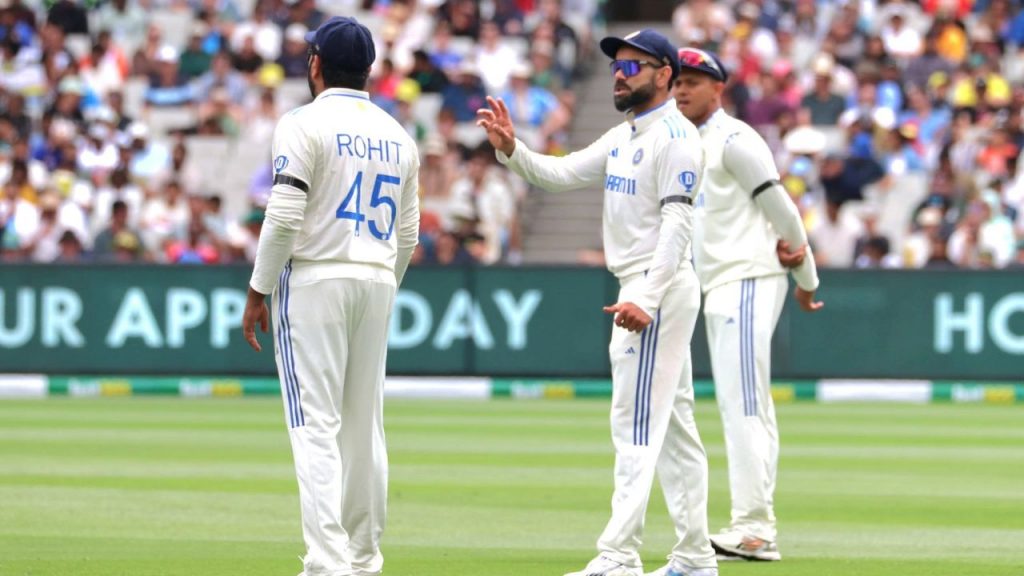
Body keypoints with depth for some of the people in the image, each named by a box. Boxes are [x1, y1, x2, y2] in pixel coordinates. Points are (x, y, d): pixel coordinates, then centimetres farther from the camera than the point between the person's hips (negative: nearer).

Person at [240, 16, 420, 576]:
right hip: (377, 280, 6)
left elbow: (285, 216, -15)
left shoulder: (305, 124, -7)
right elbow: (406, 234, 14)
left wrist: (258, 291, -9)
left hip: (313, 279, -6)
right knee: (364, 426, 12)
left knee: (316, 425, -9)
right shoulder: (397, 136, 13)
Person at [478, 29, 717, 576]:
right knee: (673, 427, 10)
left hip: (660, 289, -10)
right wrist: (511, 149, -5)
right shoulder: (622, 138, 17)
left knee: (637, 428, -12)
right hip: (641, 294, 10)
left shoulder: (675, 136, -13)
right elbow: (559, 173, 13)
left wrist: (646, 300, -28)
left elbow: (678, 225, -21)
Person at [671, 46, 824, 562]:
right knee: (741, 408, 10)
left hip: (748, 281, -10)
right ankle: (757, 531, 12)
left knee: (744, 405, -16)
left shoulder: (733, 139, -10)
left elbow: (778, 205, -10)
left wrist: (807, 280, -4)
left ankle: (753, 528, -21)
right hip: (720, 287, 10)